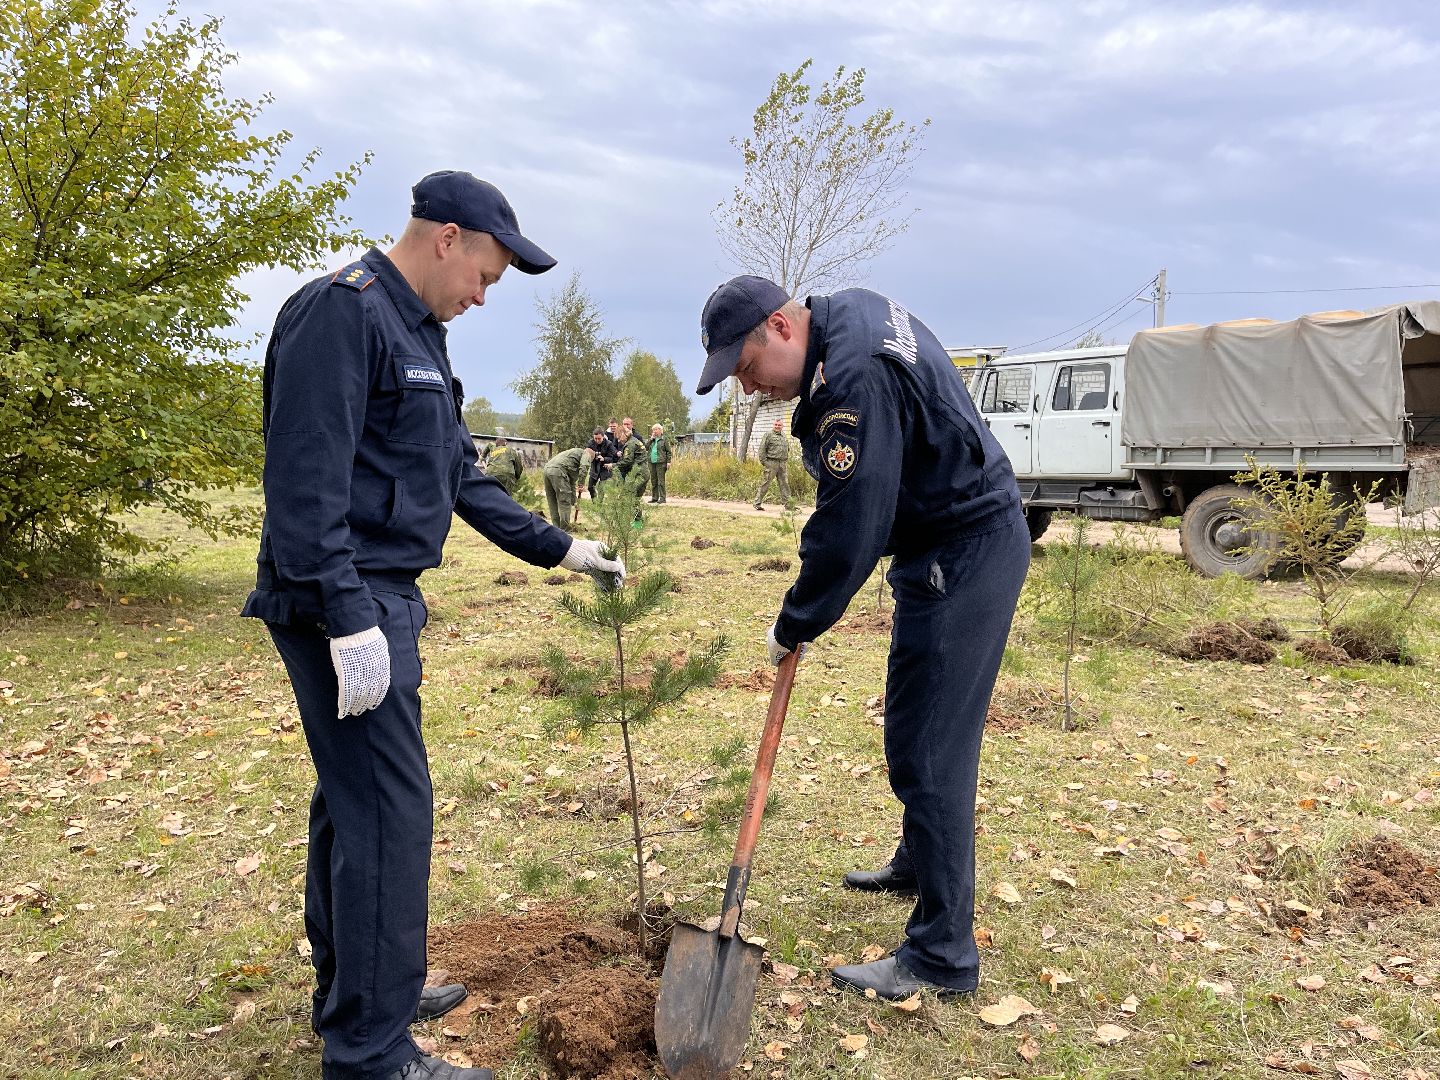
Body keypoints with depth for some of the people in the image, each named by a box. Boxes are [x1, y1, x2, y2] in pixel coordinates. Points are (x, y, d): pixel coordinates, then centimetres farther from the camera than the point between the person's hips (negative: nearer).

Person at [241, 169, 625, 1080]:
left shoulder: (419, 335, 18)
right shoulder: (342, 313, -14)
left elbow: (461, 478, 21)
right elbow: (307, 481, -22)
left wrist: (557, 547, 20)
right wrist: (347, 619, -26)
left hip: (381, 600, 10)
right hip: (346, 605, -10)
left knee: (352, 800, 18)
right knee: (389, 810, -7)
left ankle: (354, 996, 33)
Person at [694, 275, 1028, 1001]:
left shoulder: (856, 379, -28)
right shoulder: (849, 312, 5)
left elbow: (849, 535, -27)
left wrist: (794, 627, -14)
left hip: (964, 557, -11)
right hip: (965, 540, 11)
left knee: (927, 752, -8)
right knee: (917, 728, 24)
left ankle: (941, 957, 2)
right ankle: (921, 864, 44)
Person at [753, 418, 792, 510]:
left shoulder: (784, 435, 17)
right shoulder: (769, 434, -3)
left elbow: (787, 449, 27)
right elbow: (762, 448, -6)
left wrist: (786, 460, 18)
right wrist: (763, 461, -11)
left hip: (782, 464, 6)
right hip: (771, 462, -6)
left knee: (784, 484, 6)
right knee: (765, 483, -4)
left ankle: (787, 504, 10)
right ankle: (757, 503, 2)